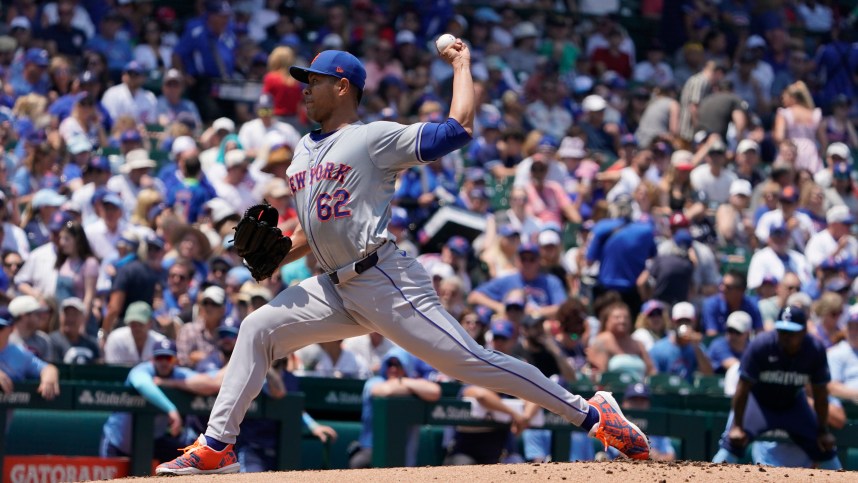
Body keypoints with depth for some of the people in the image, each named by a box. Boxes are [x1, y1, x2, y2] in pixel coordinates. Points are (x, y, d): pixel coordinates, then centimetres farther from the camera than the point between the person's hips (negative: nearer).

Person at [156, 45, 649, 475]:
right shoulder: (306, 149, 19)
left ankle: (592, 414, -9)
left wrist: (462, 63, -2)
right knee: (258, 327, -1)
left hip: (385, 281, -8)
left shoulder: (375, 137, -5)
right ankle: (217, 447, 1)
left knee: (469, 359, -13)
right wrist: (277, 255, 6)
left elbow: (460, 126, -14)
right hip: (336, 288, 8)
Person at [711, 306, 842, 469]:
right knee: (732, 444, -22)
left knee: (824, 448, -1)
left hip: (793, 403, 3)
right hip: (759, 401, -3)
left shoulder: (816, 351, -22)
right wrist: (737, 426, -24)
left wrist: (823, 431, -7)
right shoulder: (761, 345, -30)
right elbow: (743, 388, -24)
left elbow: (820, 393, -11)